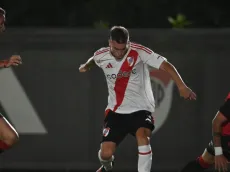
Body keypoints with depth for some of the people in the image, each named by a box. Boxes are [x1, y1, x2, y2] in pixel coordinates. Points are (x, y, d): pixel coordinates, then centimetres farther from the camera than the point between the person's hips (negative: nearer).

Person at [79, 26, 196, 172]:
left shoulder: (138, 52, -16)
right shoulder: (101, 56, -4)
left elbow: (165, 65, -22)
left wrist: (181, 86, -29)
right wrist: (86, 66, 10)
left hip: (141, 109, -3)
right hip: (116, 111, 3)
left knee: (143, 137, -33)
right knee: (106, 153, -5)